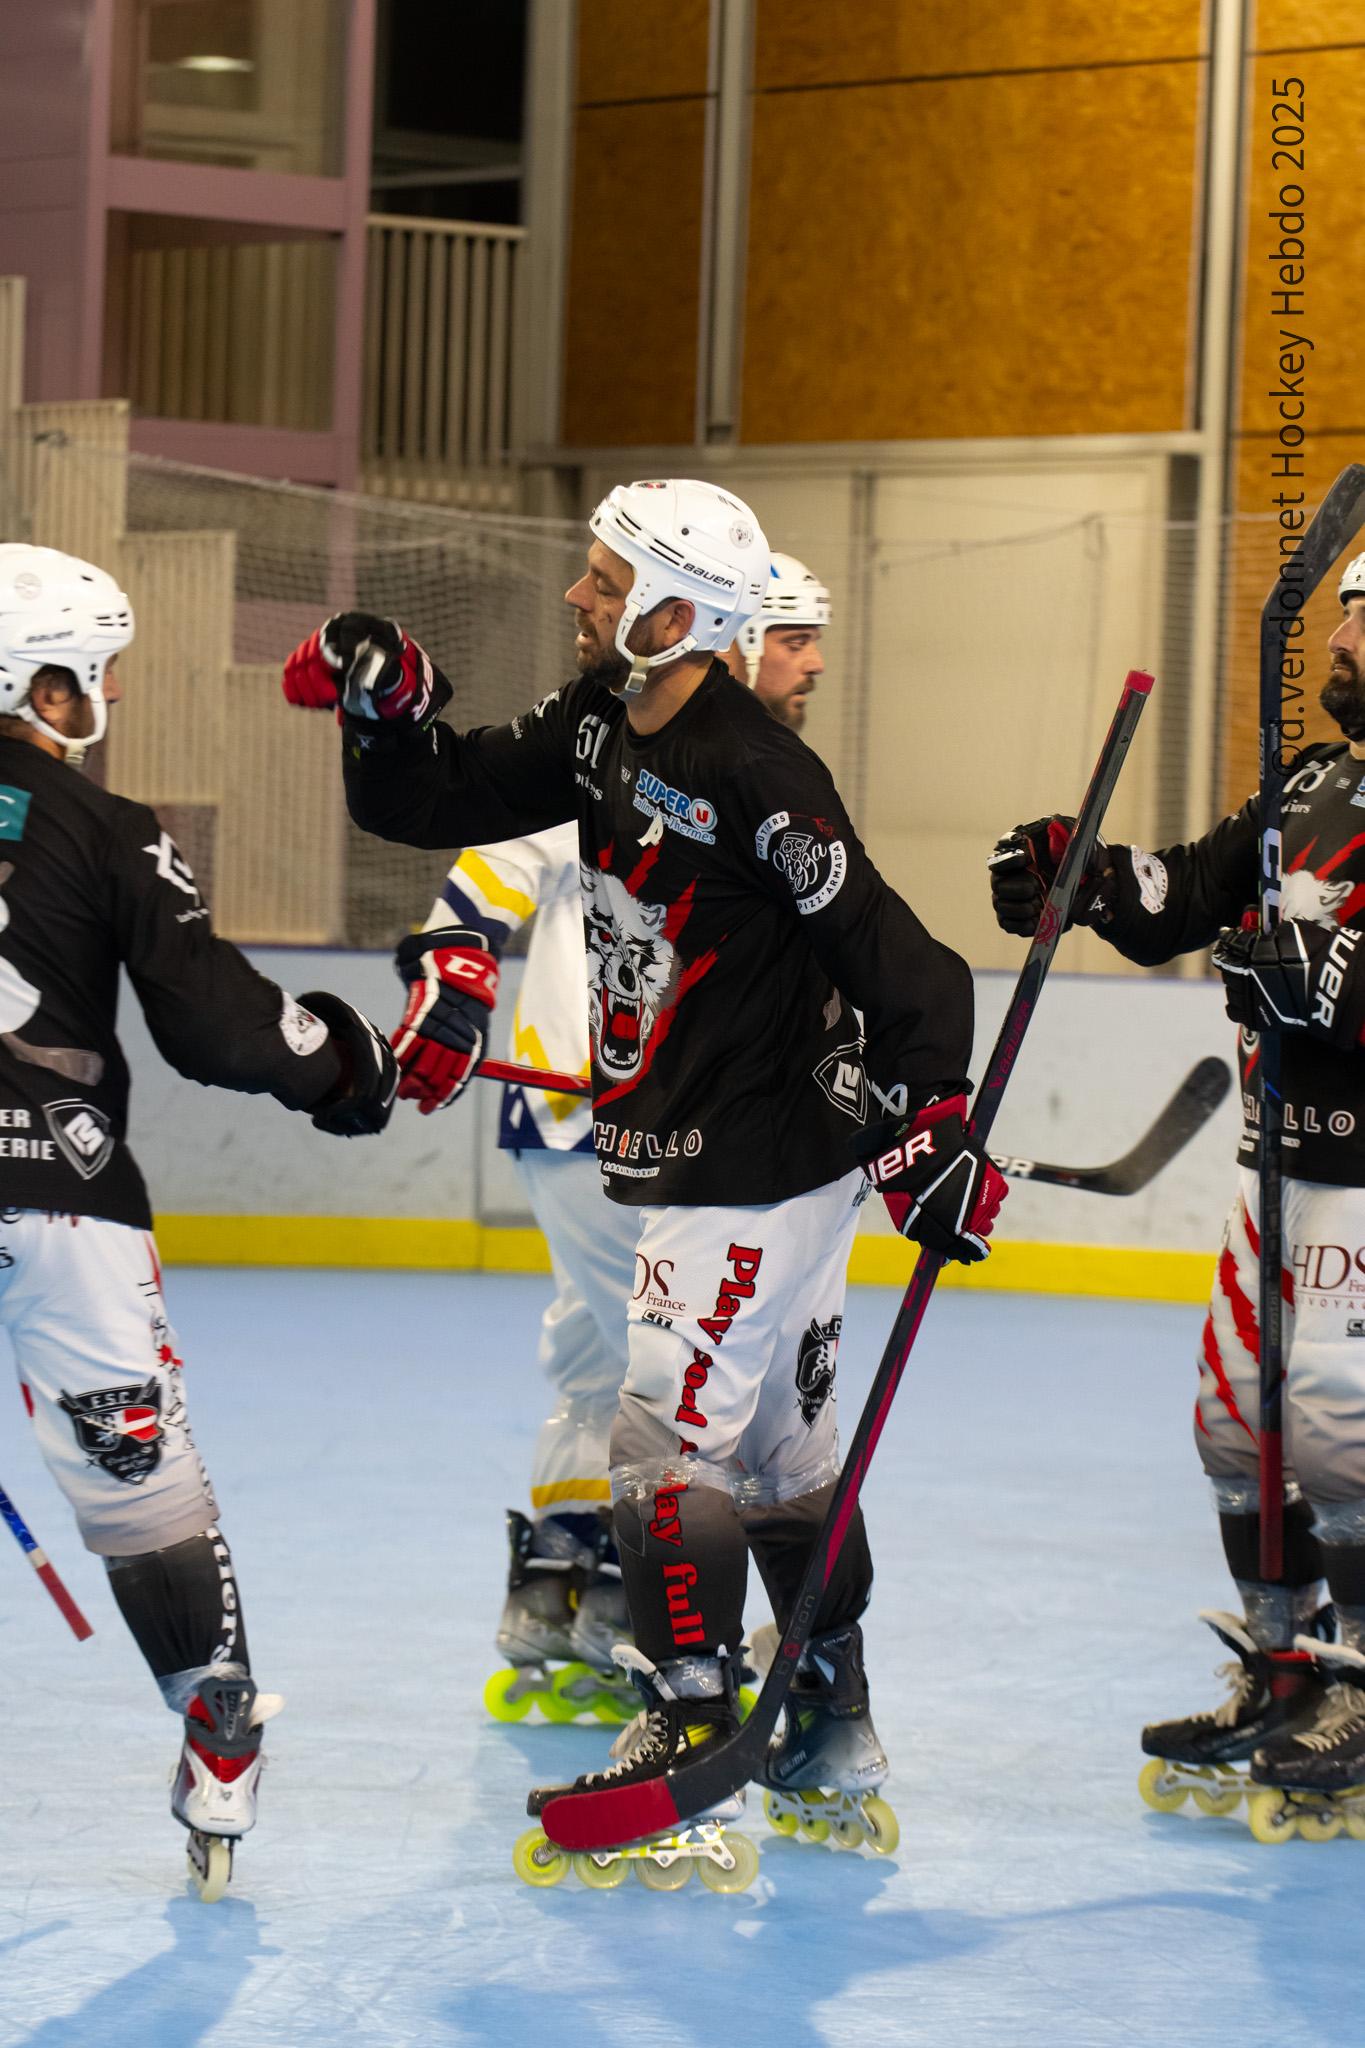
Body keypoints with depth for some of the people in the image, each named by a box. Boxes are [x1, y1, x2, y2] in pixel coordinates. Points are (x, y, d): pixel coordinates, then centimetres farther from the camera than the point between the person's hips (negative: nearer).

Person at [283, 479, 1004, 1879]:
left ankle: (688, 1753, -5)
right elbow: (441, 805, 10)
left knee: (673, 1435, -10)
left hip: (767, 1165, -9)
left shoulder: (756, 780, -24)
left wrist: (931, 1133, -17)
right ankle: (834, 1754, 26)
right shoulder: (598, 725, 2)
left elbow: (896, 958, -21)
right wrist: (389, 707, -8)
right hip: (688, 1151, 9)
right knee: (780, 1445, 16)